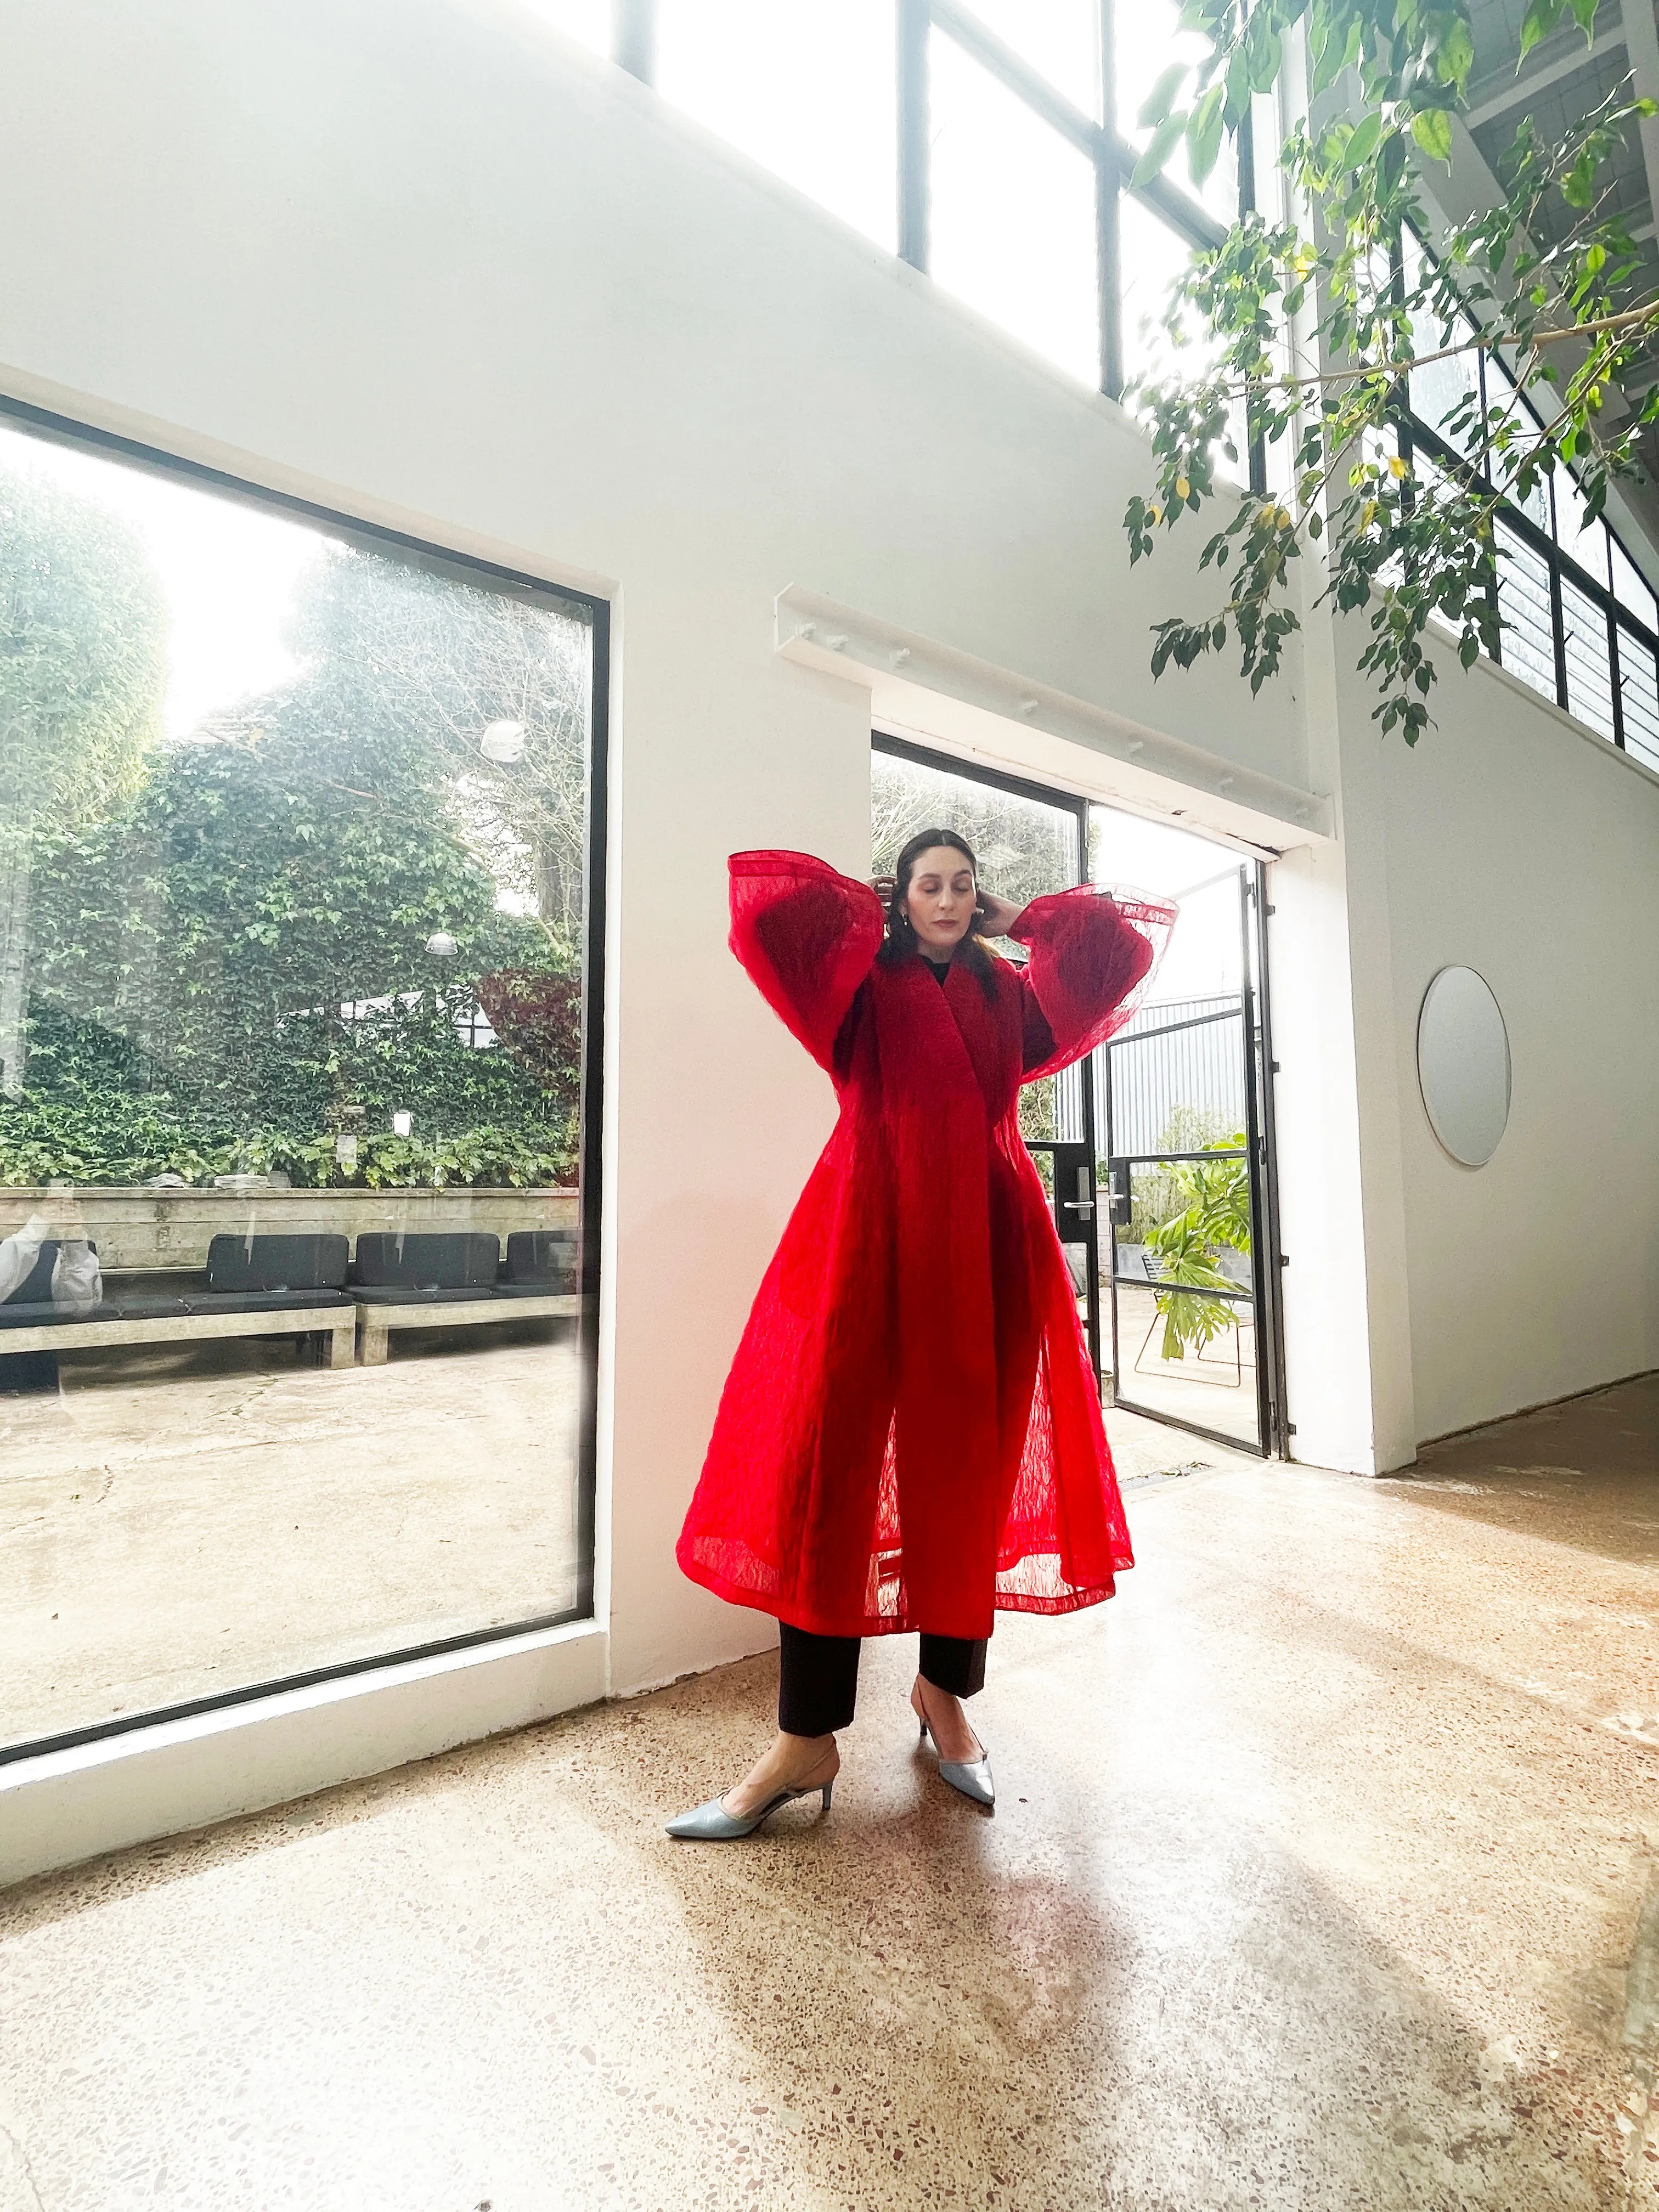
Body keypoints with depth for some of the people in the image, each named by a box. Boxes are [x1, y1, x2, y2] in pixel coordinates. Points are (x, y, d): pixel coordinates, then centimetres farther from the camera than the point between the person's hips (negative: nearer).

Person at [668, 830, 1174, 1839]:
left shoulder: (1011, 993, 18)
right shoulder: (860, 980, 10)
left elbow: (1124, 941, 17)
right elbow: (762, 899, -2)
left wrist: (1020, 922, 20)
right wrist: (867, 912, 11)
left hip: (989, 1239, 3)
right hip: (873, 1230, -3)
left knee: (970, 1470, 7)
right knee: (827, 1462, -8)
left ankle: (947, 1690, 26)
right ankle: (808, 1738, 2)